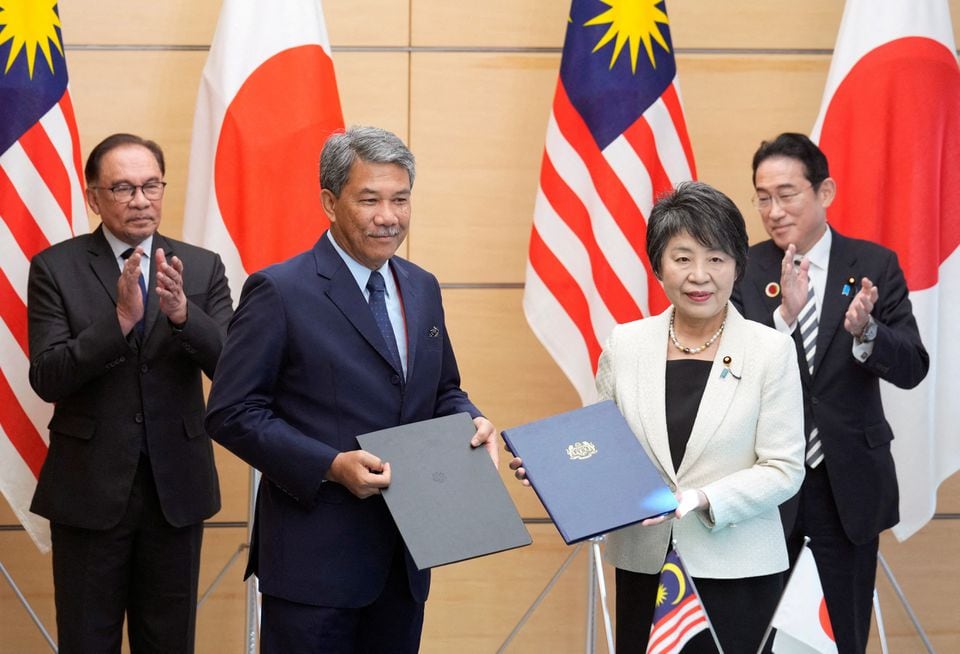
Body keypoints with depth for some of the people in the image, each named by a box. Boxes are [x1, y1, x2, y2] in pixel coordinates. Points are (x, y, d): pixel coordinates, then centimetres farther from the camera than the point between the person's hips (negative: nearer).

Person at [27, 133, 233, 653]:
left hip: (176, 487, 2)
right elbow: (47, 379, -11)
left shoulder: (201, 268, 3)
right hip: (89, 489, -2)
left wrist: (182, 312, -24)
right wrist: (120, 318, -24)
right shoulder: (55, 268, -3)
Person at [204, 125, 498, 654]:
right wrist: (332, 466, -21)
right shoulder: (279, 292, -9)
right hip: (315, 555, -6)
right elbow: (231, 413, -11)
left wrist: (470, 422, -1)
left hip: (406, 554, 6)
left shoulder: (422, 288, 11)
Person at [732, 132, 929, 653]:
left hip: (848, 480, 1)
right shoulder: (743, 269, -3)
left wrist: (864, 331, -28)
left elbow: (913, 369, -8)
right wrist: (785, 313, -29)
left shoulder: (874, 266, -3)